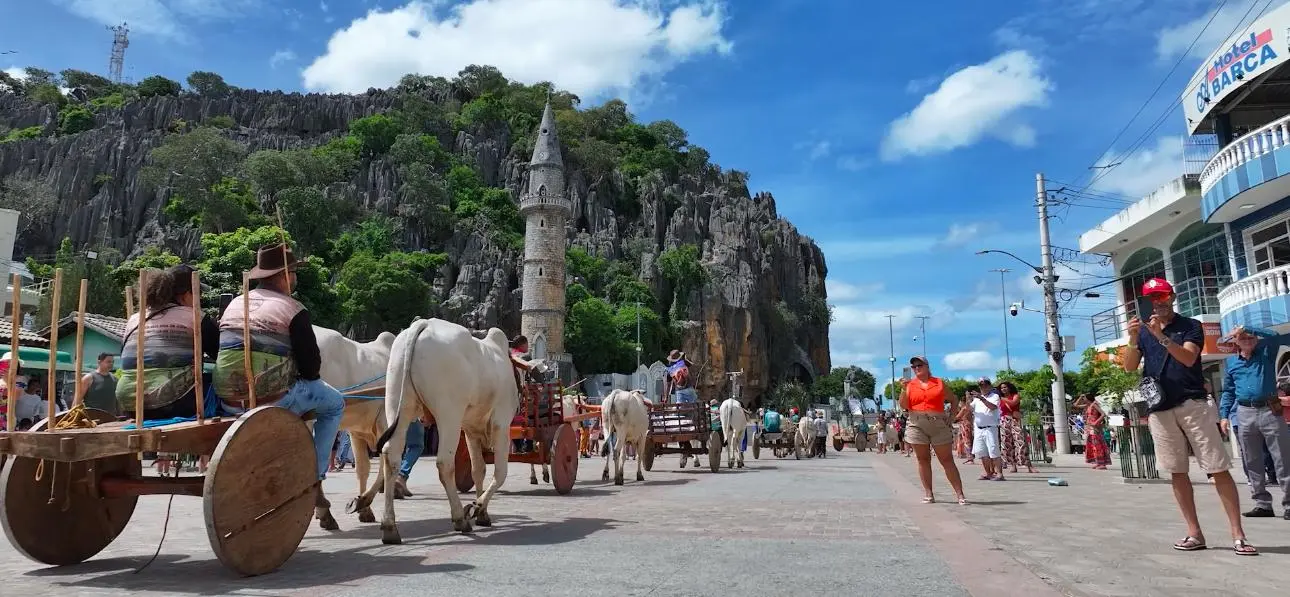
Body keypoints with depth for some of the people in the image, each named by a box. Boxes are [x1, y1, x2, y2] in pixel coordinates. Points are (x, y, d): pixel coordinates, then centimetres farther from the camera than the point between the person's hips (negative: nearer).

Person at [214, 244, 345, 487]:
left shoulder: (234, 304, 14)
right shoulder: (293, 310, -6)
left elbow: (217, 351, 23)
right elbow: (311, 367, -9)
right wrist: (311, 368, 16)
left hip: (229, 402, 7)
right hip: (272, 399, -7)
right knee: (335, 404, 16)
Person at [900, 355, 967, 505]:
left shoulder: (940, 383, 8)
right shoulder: (910, 385, 9)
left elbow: (954, 400, 18)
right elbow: (903, 406, 1)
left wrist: (951, 416, 5)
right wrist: (904, 388, -11)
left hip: (939, 426, -1)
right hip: (917, 426, 1)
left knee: (947, 460, -2)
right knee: (923, 460, 3)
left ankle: (960, 494, -2)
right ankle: (929, 494, 8)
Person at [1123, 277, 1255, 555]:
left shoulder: (1191, 326, 3)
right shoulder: (1143, 331, 12)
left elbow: (1188, 358, -15)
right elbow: (1130, 367, 1)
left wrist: (1161, 337, -27)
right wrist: (1133, 339, -15)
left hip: (1193, 405, -3)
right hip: (1159, 410, 3)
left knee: (1219, 469, -5)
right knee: (1177, 472, 6)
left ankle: (1238, 535, -1)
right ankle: (1194, 533, 12)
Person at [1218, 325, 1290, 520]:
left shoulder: (1266, 351, 5)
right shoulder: (1231, 362, 12)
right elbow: (1228, 391, 14)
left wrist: (1248, 328, -16)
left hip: (1270, 410, -3)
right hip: (1245, 414, 3)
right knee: (1252, 463, 5)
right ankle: (1263, 504, 12)